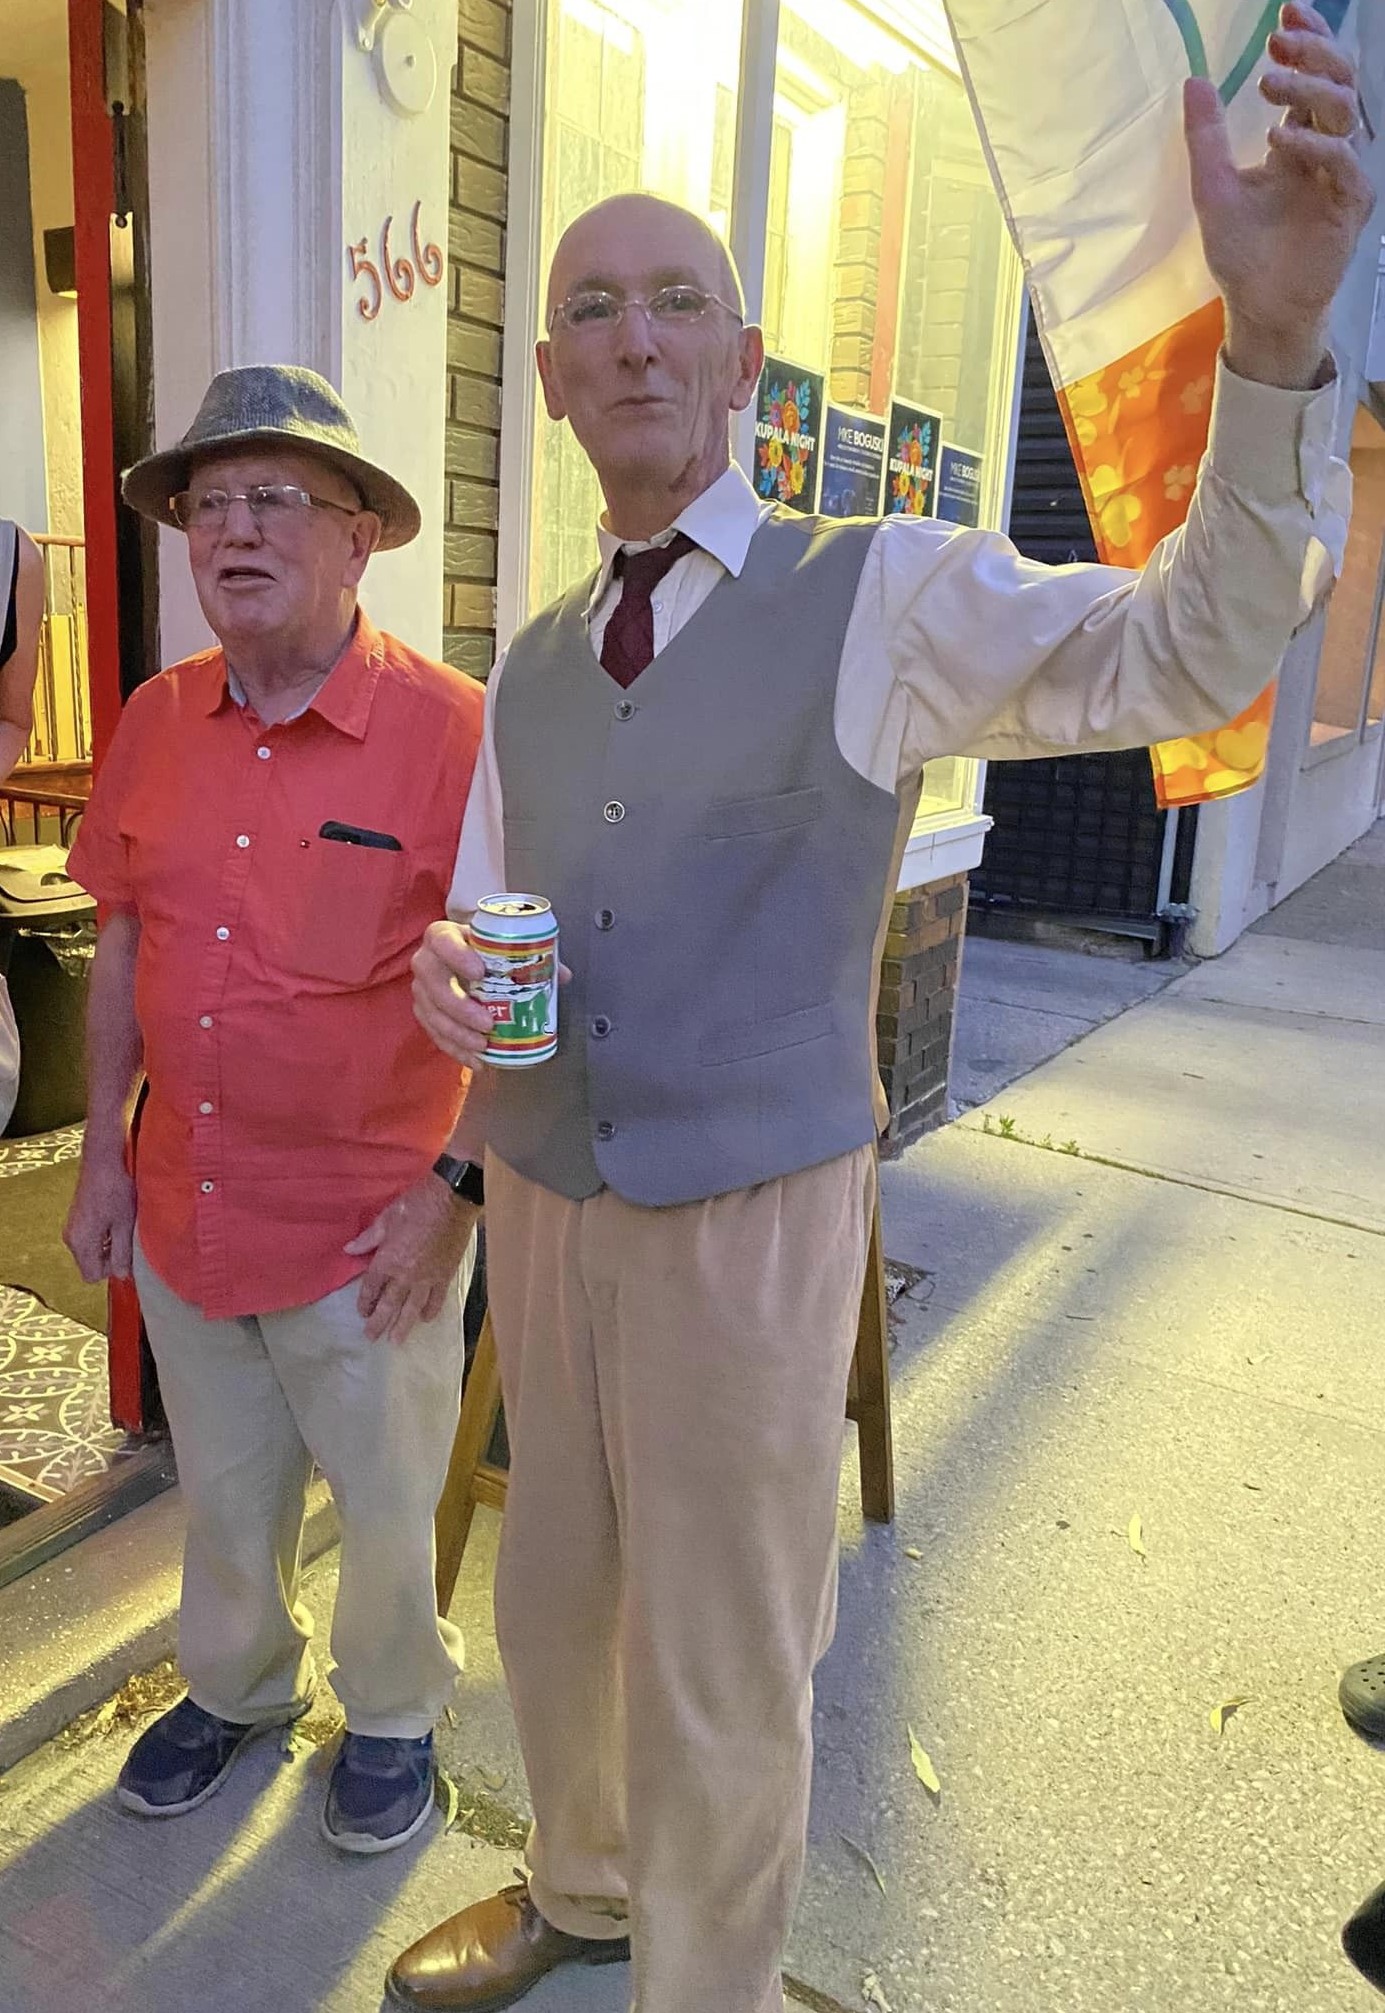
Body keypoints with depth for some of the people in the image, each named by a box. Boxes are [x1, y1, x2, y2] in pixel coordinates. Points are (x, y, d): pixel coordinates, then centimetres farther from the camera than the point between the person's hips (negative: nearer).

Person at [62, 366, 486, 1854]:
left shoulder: (452, 731, -15)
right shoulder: (156, 723, 1)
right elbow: (123, 944, 10)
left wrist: (454, 1191, -15)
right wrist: (103, 1149, 8)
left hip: (369, 1228, -4)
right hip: (182, 1210, 5)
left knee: (384, 1506, 17)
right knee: (225, 1494, 25)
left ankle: (393, 1714, 44)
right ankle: (238, 1687, 51)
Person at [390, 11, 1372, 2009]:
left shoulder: (882, 596, -8)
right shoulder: (531, 667, 7)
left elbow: (1184, 651, -19)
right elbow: (483, 909, 11)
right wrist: (449, 970, -13)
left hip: (749, 1218, -5)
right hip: (540, 1201, 6)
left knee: (724, 1674, 12)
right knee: (554, 1601, 25)